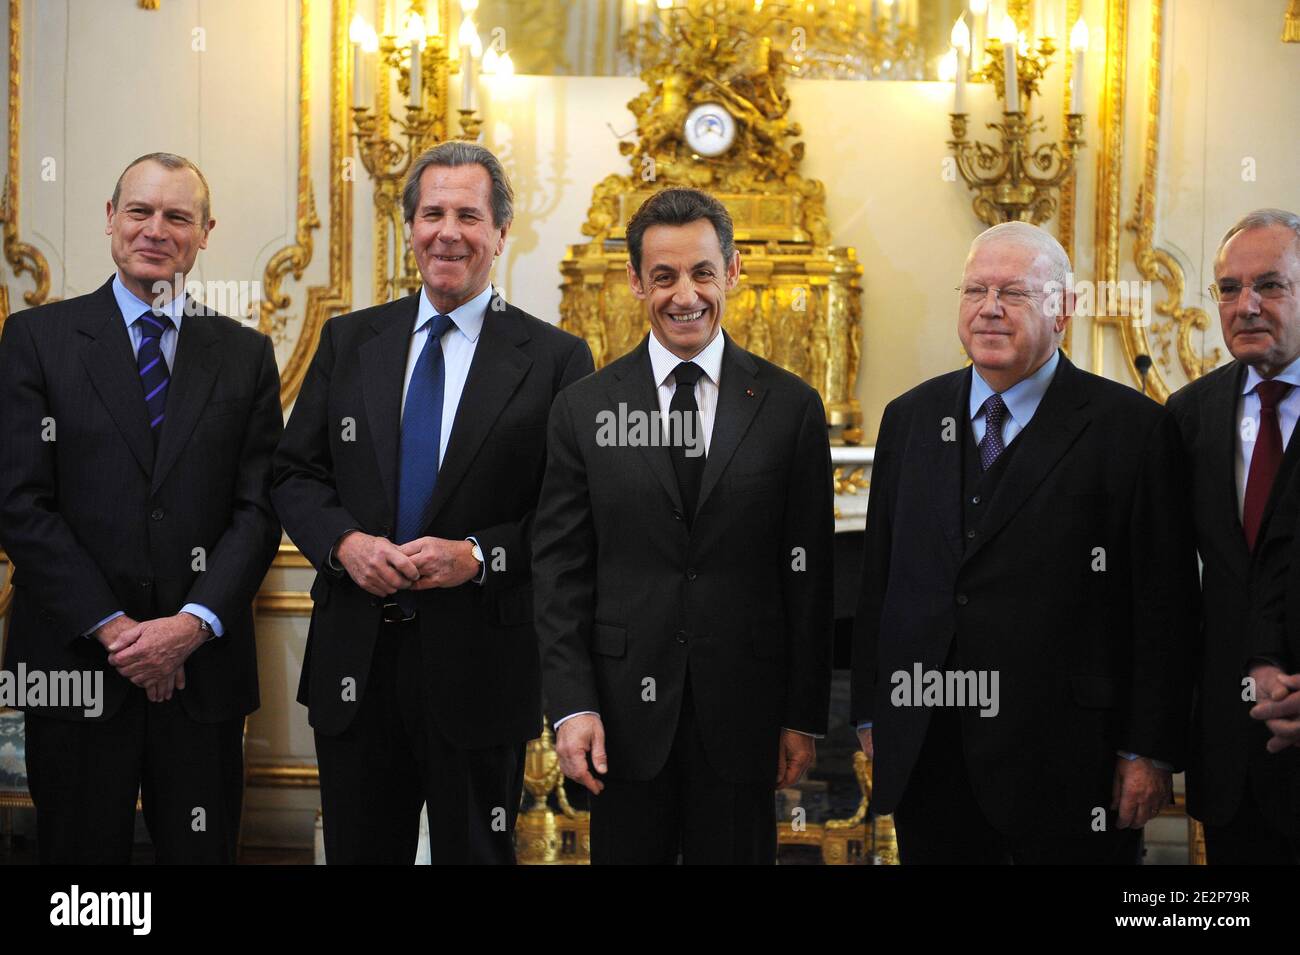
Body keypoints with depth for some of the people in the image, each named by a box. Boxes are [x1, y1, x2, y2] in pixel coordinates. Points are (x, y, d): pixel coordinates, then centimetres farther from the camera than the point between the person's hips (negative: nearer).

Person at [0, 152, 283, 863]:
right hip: (76, 660, -1)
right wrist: (113, 628, -11)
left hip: (202, 668, 1)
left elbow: (259, 508, 3)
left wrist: (193, 623, -11)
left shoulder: (245, 354, 8)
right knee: (79, 851, 9)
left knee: (204, 850, 8)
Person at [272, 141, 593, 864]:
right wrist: (344, 541, -11)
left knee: (475, 852, 11)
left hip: (480, 668, -3)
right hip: (355, 660, 3)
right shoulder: (349, 342, 8)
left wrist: (477, 556, -18)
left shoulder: (556, 360, -3)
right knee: (357, 851, 15)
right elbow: (295, 474, 8)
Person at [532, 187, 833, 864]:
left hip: (743, 708, 0)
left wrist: (804, 715, 1)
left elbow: (808, 572, 2)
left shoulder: (791, 408, 1)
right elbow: (559, 568, 1)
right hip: (627, 709, 0)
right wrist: (572, 705, -6)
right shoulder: (583, 409, 2)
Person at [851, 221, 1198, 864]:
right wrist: (870, 713, 10)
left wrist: (1149, 751, -8)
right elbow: (878, 576, 12)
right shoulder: (909, 418, 10)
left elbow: (1164, 601, -6)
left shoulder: (1131, 427, -5)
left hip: (1065, 759, -4)